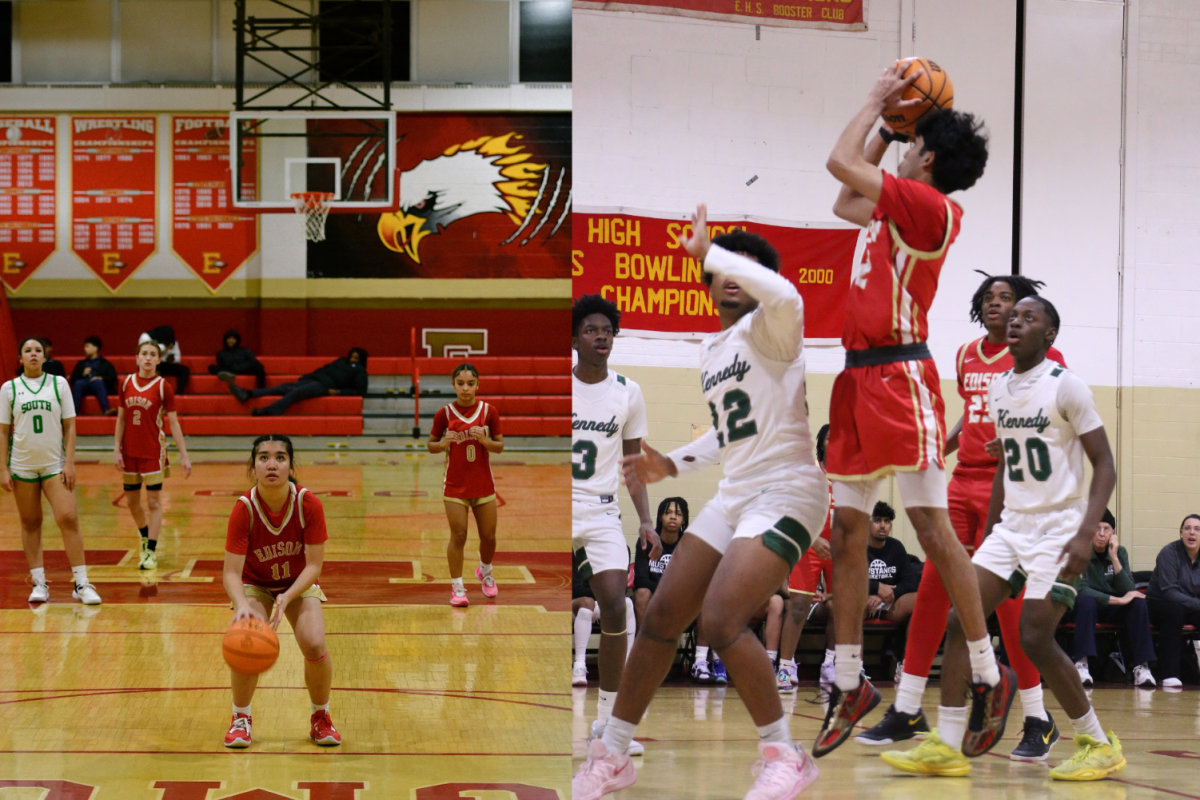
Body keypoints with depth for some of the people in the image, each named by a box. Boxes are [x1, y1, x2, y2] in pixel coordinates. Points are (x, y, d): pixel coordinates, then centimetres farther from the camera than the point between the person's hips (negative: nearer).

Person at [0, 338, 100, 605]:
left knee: (68, 518, -11)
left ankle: (82, 584, -8)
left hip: (55, 463, -1)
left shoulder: (59, 383, 3)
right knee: (30, 523, 4)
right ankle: (39, 583, 10)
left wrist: (70, 462, -5)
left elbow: (70, 425, 3)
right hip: (22, 465, 1)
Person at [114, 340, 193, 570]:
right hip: (129, 452, 4)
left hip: (153, 451, -4)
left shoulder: (163, 386, -6)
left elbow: (174, 423, -5)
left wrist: (184, 455, -9)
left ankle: (151, 552, 0)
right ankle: (145, 538, 37)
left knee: (153, 502, -3)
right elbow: (121, 419, 8)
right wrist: (117, 449, 2)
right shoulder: (126, 383, 4)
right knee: (132, 501, 13)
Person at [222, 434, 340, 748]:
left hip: (299, 584, 1)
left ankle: (321, 717, 7)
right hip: (254, 585, -1)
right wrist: (242, 605, -49)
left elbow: (314, 565, -22)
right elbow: (231, 572, -29)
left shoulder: (309, 504, -26)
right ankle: (241, 717, 2)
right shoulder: (244, 509, -28)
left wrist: (287, 597, -38)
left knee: (314, 644, -21)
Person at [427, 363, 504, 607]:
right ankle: (457, 588, 3)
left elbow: (500, 447, 2)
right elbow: (430, 446, 4)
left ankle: (485, 572, 38)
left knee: (488, 536, 8)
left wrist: (484, 440, -18)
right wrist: (443, 443, -18)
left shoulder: (489, 411, -3)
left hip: (483, 484, 2)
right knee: (458, 536, -7)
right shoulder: (445, 414, -5)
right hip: (455, 486, -2)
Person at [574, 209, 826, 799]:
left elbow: (786, 296, -34)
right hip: (734, 496, 9)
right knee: (660, 617, 6)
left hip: (786, 492, -9)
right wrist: (674, 465, 22)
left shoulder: (767, 330, -7)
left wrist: (706, 249, -26)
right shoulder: (709, 351, 19)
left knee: (721, 620, -24)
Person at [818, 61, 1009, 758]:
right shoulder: (898, 212, 17)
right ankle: (850, 686, 13)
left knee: (933, 527, -10)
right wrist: (887, 119, 28)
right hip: (860, 378, 10)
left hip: (901, 375, -10)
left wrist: (878, 101, 1)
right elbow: (845, 203, 34)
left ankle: (989, 674, -4)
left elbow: (840, 163, -13)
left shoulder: (928, 204, -9)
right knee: (848, 531, 7)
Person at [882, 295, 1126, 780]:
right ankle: (946, 747, -1)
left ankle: (1099, 745, 3)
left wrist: (1086, 534, -23)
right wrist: (989, 531, 18)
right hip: (1011, 526, 7)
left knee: (1035, 637, -13)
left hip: (1058, 530, -7)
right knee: (960, 620, -5)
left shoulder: (1065, 386, -11)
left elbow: (1105, 465, -11)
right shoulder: (998, 391, 10)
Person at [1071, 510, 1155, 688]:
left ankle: (1141, 667, -27)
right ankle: (1081, 664, -40)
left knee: (1139, 603, -25)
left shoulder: (1120, 552, -3)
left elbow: (1129, 591, -13)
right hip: (1087, 607, -4)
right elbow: (1080, 589, -25)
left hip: (1113, 610, 4)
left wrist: (1114, 558, -23)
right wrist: (1117, 600, -28)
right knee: (1086, 600, -37)